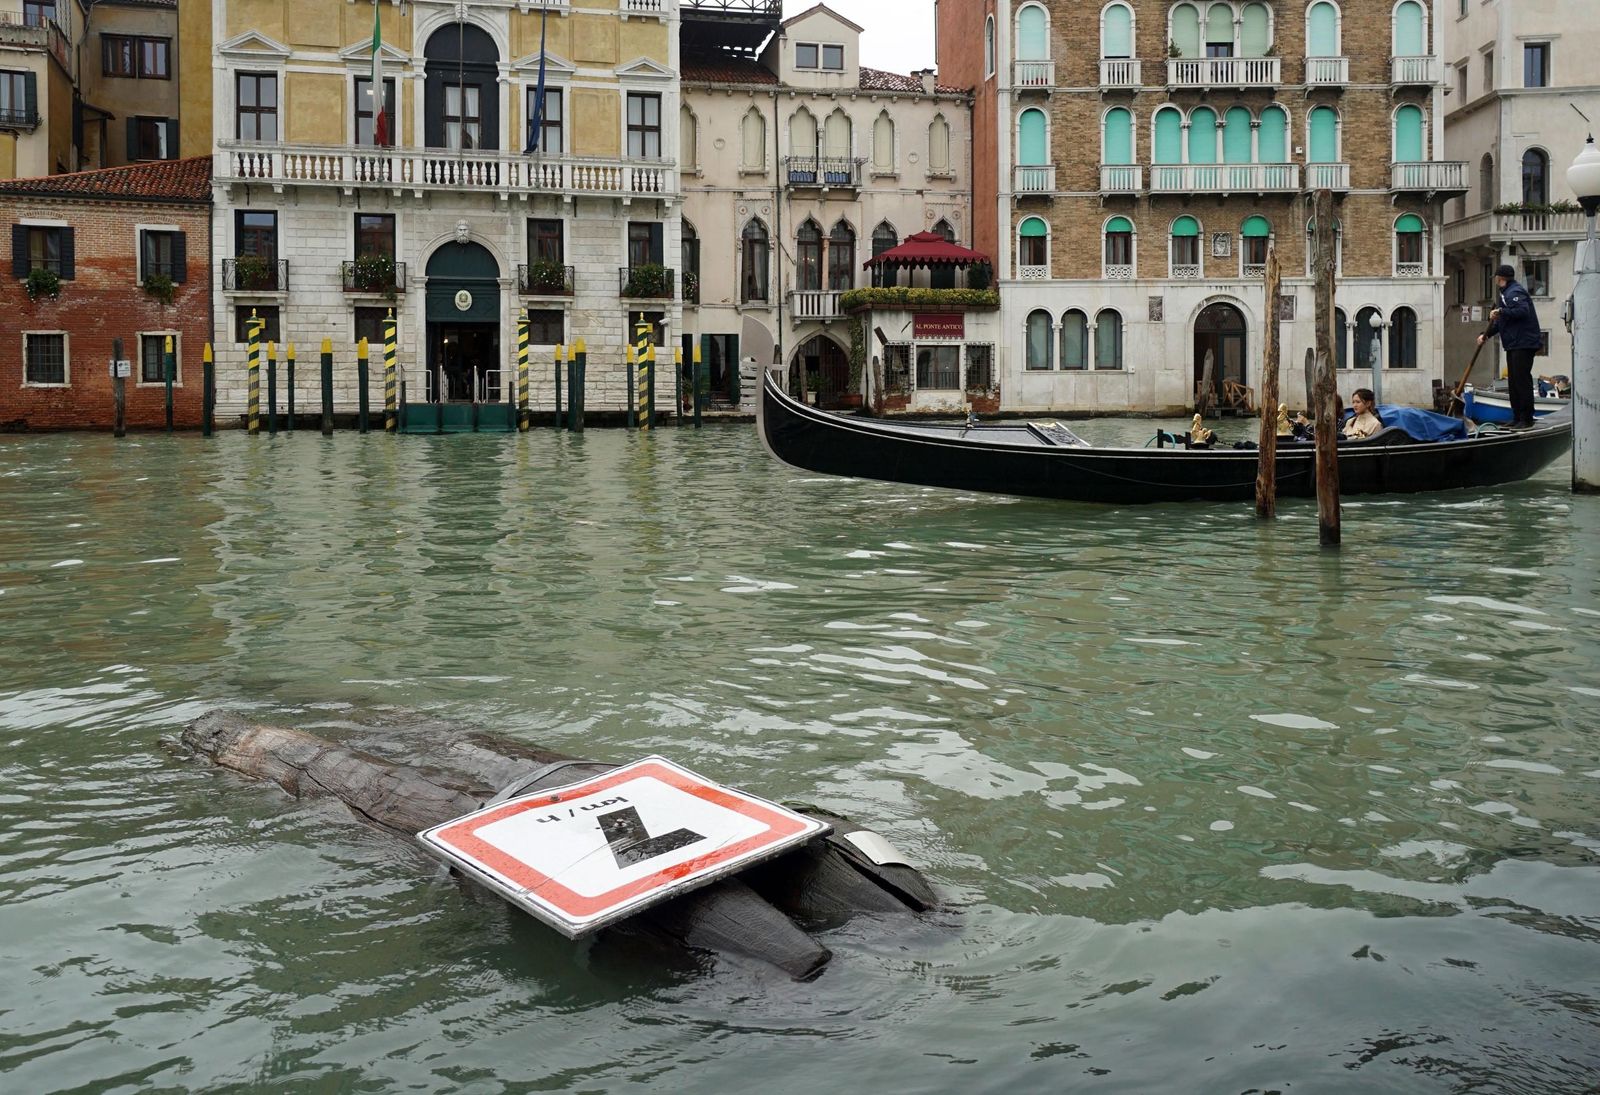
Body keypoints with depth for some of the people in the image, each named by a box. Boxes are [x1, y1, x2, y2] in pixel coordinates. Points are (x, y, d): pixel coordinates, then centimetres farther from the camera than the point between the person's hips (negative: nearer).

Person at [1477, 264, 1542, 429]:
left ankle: (1526, 419, -8)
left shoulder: (1514, 292, -12)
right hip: (1513, 345, 11)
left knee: (1522, 379, -10)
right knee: (1513, 381, 13)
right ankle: (1517, 418, 18)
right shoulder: (1506, 293, 22)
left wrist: (1501, 312, -30)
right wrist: (1486, 335, 25)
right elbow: (1500, 321, 29)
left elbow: (1522, 311, -29)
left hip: (1523, 344, -11)